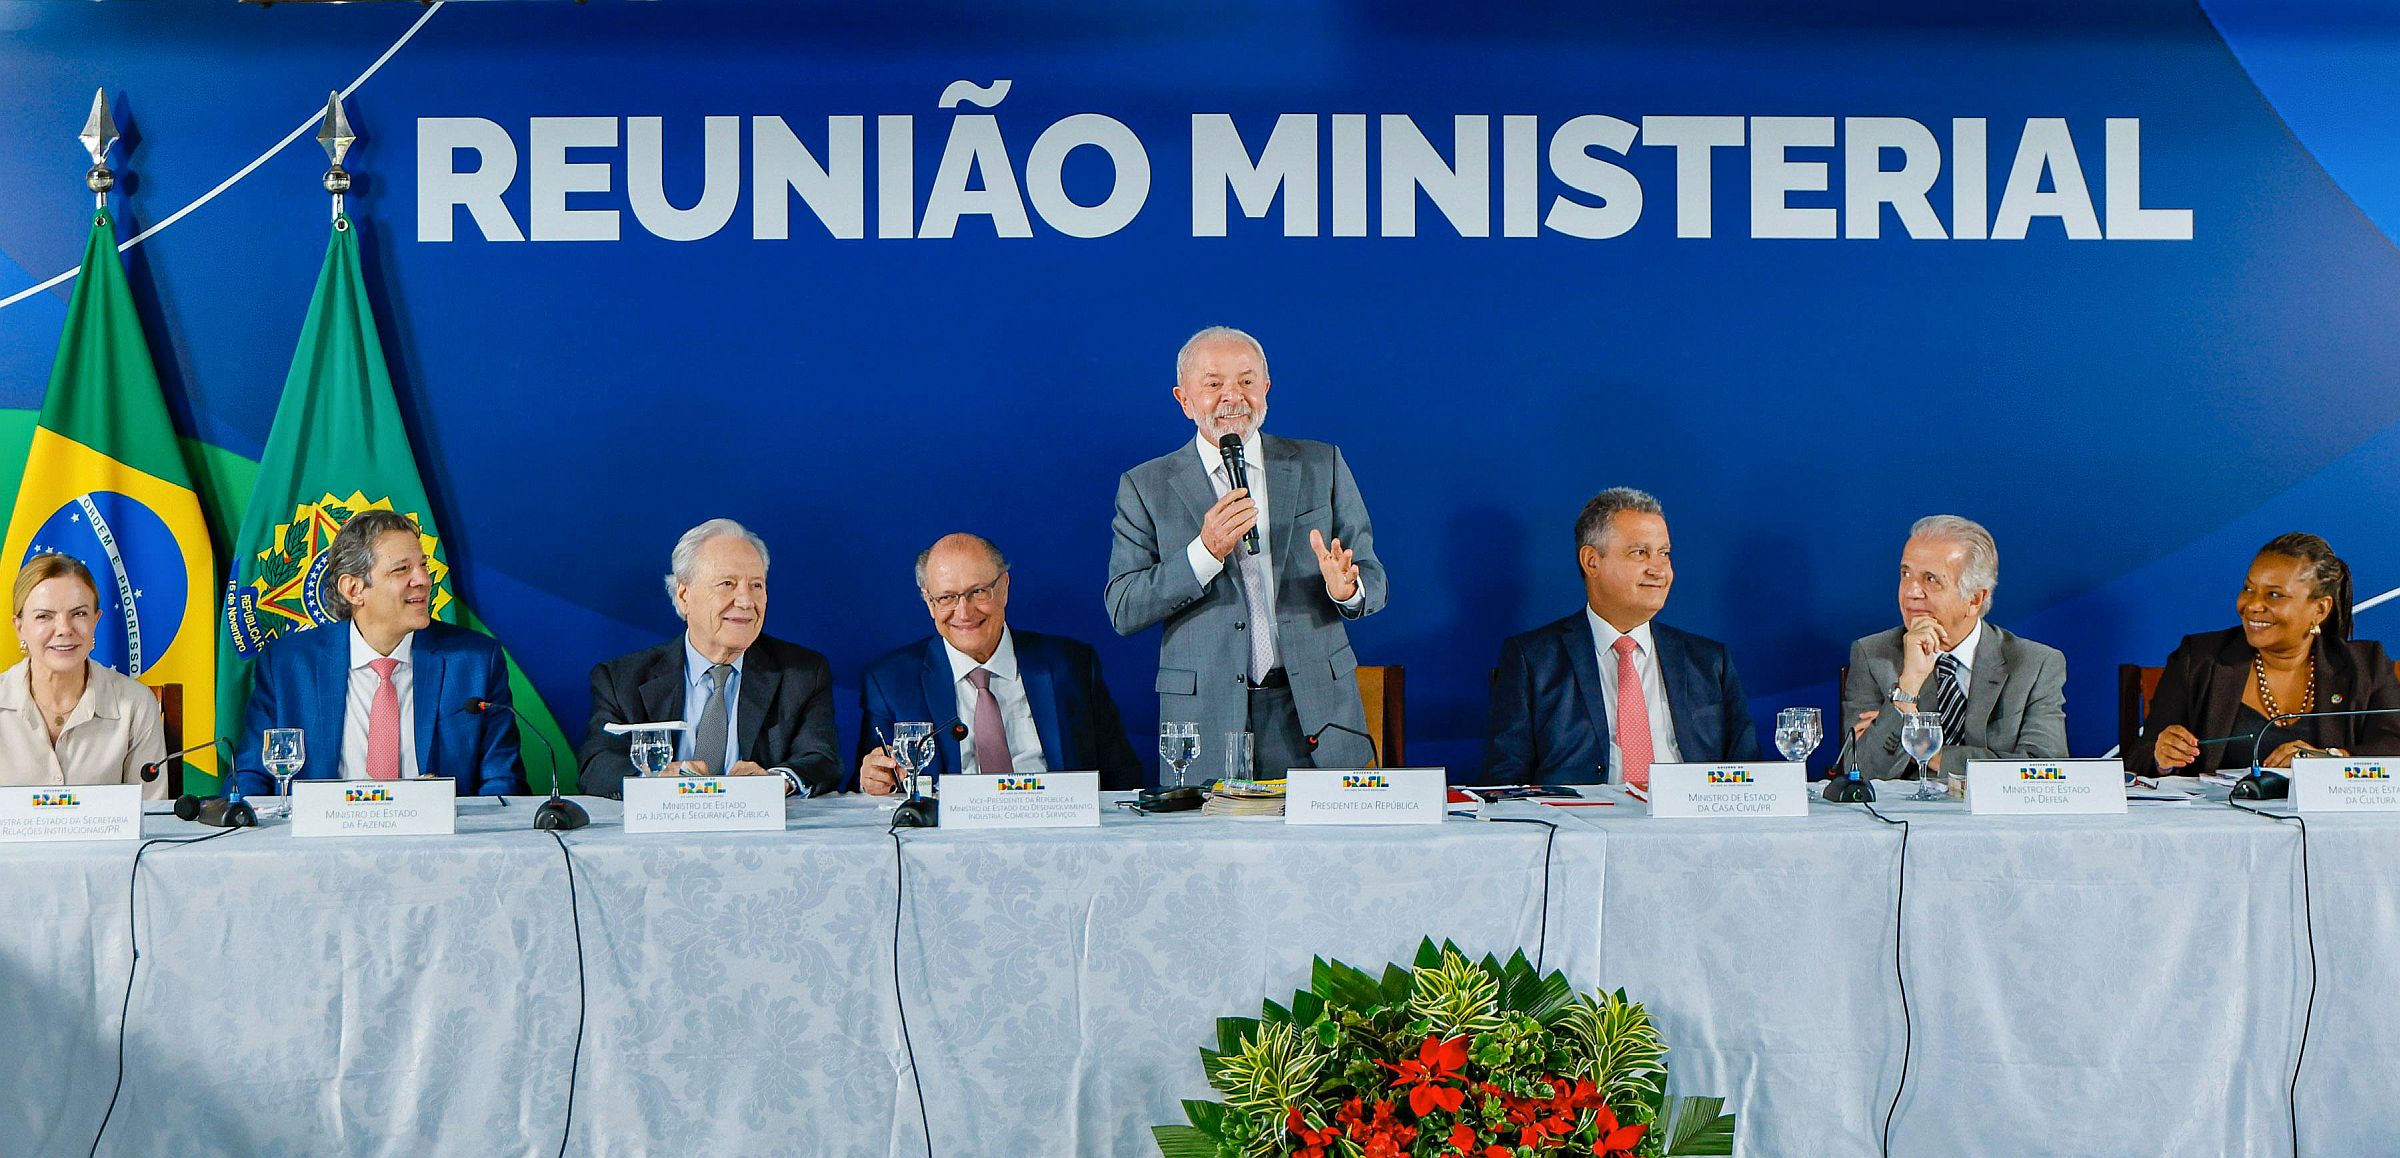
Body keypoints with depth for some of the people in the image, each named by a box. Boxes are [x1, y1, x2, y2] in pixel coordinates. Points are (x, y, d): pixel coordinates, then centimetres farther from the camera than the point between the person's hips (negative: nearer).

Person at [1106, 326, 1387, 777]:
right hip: (1205, 719, -1)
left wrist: (1346, 589, -15)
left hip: (1316, 714, 1)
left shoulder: (1322, 465, 10)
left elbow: (1373, 583, 9)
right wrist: (1206, 552, -15)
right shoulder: (1146, 486, 6)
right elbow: (1123, 611, -2)